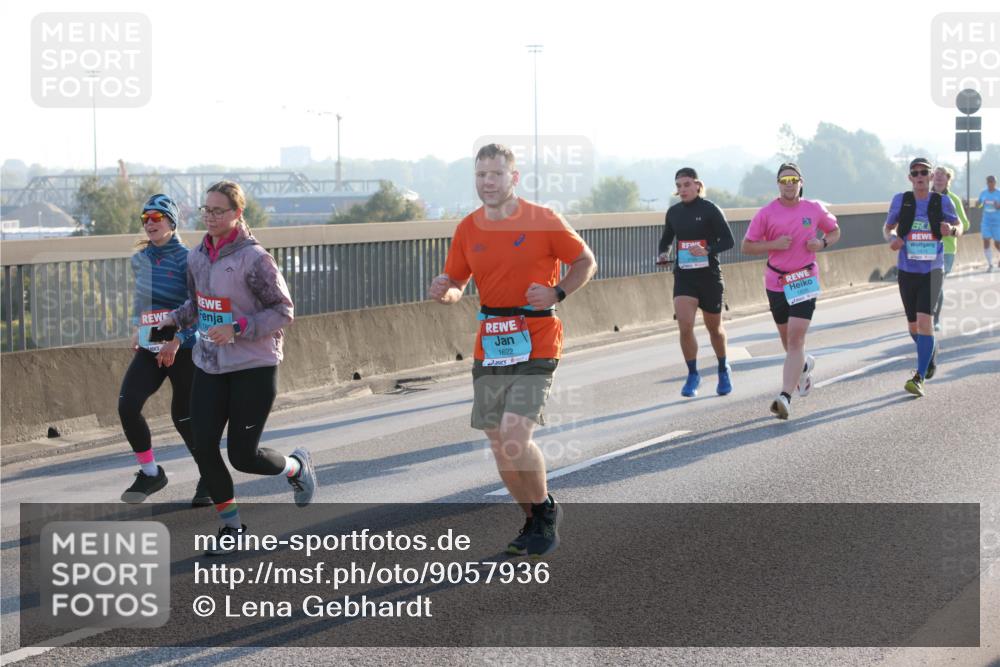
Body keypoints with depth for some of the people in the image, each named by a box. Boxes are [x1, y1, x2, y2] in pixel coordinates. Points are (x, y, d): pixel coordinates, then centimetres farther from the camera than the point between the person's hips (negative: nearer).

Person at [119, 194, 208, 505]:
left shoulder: (185, 259, -11)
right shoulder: (140, 260, 7)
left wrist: (177, 340, -23)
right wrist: (136, 327, 15)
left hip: (184, 350, -5)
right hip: (149, 349, 5)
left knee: (184, 417, 1)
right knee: (127, 404, -13)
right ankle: (150, 473, 3)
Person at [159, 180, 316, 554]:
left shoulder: (253, 258, -16)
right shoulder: (197, 257, 4)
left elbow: (283, 311, -12)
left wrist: (238, 328, -23)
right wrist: (176, 319, 2)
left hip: (254, 368, -6)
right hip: (209, 367, 6)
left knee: (243, 456, -3)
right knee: (204, 449, -2)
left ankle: (296, 467, 30)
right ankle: (231, 526, 15)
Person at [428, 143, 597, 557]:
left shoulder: (543, 221, -6)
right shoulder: (468, 229, 6)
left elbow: (586, 263, 4)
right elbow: (456, 284, 15)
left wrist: (557, 293, -13)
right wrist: (444, 293, -9)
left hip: (536, 342, -5)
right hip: (489, 347, 5)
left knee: (514, 435, -18)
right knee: (498, 445, 6)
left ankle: (545, 510, 6)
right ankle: (535, 522, 24)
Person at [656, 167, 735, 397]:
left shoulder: (710, 210, -8)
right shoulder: (673, 212, 5)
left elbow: (728, 240, -10)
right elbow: (666, 239, 20)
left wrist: (708, 251, -26)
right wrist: (663, 255, -2)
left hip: (709, 275, -3)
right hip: (683, 275, 3)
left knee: (714, 327, 12)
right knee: (685, 326, -14)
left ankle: (723, 370, 36)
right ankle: (692, 375, 1)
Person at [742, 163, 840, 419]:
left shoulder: (814, 210, 1)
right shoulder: (767, 213, -3)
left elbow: (835, 231, 17)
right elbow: (747, 246, -1)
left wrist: (823, 243, -5)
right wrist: (774, 244, -17)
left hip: (805, 282, -2)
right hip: (776, 282, 2)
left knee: (796, 339, -15)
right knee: (787, 339, 17)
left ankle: (785, 397, -20)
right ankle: (805, 364, 51)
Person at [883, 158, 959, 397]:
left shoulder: (942, 202, -2)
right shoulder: (901, 200, 0)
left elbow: (958, 227, 12)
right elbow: (888, 227, 12)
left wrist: (951, 230, -13)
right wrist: (892, 238, -12)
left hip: (932, 271, -3)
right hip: (907, 271, 3)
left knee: (924, 320, -18)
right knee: (914, 326, 13)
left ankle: (919, 378, -18)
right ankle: (930, 356, 45)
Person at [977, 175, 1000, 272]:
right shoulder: (983, 193, 4)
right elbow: (979, 205, 15)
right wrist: (977, 203, -8)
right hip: (986, 222, 2)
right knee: (986, 242, -9)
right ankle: (990, 264, -1)